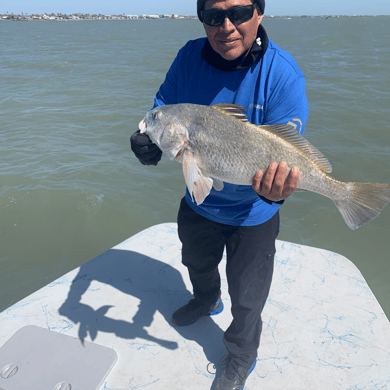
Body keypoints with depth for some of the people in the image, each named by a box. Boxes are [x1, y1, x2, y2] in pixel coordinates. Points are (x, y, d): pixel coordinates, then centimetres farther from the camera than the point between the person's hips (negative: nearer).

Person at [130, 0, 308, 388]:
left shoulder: (283, 74, -25)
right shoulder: (190, 56, -12)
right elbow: (164, 102, -3)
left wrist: (275, 190, -49)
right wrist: (148, 135, -26)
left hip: (252, 212, -4)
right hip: (198, 200, 5)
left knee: (246, 297, 15)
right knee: (197, 263, 32)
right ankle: (206, 301, 68)